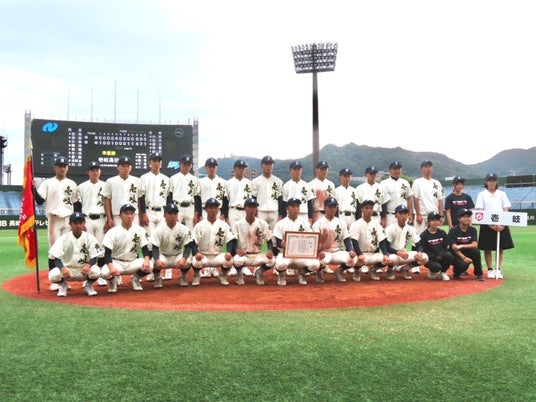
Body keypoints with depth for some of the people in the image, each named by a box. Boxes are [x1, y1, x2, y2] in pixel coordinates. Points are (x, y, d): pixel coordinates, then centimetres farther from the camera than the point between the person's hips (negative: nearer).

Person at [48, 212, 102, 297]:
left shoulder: (90, 238, -8)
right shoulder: (63, 239, -9)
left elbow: (94, 258, -10)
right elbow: (56, 258, -12)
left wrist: (88, 265, -34)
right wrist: (62, 268, -34)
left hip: (84, 270, 0)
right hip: (67, 269, 0)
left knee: (96, 271, -32)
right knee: (53, 275, -30)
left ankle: (88, 285, 4)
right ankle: (63, 285, 8)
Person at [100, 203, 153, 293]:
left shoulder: (140, 230, -4)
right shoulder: (112, 232, -10)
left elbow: (145, 249, -7)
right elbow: (107, 253, -15)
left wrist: (146, 260, -31)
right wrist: (111, 267, -36)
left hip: (133, 262, 1)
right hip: (116, 262, -1)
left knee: (149, 265, -28)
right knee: (104, 272, -33)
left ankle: (136, 279, 5)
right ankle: (113, 281, 6)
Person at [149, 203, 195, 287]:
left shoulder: (184, 229, -12)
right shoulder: (159, 229, -15)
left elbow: (188, 246, -13)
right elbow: (155, 248, -18)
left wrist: (183, 258, -34)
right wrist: (157, 260, -40)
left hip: (178, 256, 1)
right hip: (163, 256, -1)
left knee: (187, 262, -31)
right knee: (155, 263, -34)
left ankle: (183, 276, 3)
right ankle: (158, 277, 1)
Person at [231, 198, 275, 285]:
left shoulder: (263, 223, 1)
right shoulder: (237, 224, -3)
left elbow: (269, 240, 1)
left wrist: (270, 250, -20)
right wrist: (236, 249, -28)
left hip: (257, 255, 2)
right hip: (242, 255, -2)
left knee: (272, 261, -28)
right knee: (237, 261, -38)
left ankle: (258, 272, 8)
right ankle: (239, 274, 2)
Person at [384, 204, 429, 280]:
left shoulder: (411, 229, 1)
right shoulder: (390, 229, -13)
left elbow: (419, 245, -1)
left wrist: (419, 252, -24)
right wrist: (398, 252, -35)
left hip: (405, 255, 4)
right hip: (393, 254, -4)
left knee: (424, 258, -16)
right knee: (393, 258, -40)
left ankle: (405, 268, 7)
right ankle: (390, 269, -2)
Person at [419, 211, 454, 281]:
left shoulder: (443, 233, 6)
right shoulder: (424, 235, -5)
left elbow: (445, 247, 2)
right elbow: (424, 250, -7)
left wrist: (440, 255, -17)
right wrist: (435, 257, -18)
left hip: (441, 257, 3)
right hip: (430, 259, -3)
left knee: (449, 255, -29)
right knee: (437, 267, -33)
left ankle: (443, 272, -2)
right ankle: (432, 271, 7)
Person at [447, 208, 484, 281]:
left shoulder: (473, 230, 1)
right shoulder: (453, 230, -11)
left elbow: (475, 245, -12)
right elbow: (454, 248, -18)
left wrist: (462, 246, -26)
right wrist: (464, 258, -30)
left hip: (467, 252, 4)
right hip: (455, 255, -4)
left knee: (476, 251, -27)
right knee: (463, 264, -33)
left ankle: (478, 274, -11)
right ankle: (456, 272, 4)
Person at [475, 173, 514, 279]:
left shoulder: (502, 194, 9)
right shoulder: (482, 194, 3)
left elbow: (506, 210, 4)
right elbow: (480, 211, -5)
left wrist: (503, 224, -11)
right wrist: (490, 224, -16)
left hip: (501, 225, 2)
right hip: (487, 225, -2)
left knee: (500, 248, 3)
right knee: (487, 248, 0)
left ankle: (498, 269, 11)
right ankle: (490, 270, 9)